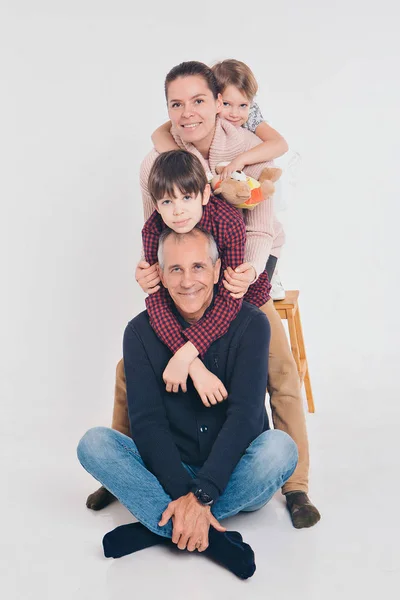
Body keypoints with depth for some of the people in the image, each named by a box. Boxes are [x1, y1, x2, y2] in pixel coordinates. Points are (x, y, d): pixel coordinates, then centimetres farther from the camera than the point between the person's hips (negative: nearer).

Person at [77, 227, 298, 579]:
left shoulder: (250, 324, -11)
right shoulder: (141, 332, -5)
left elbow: (244, 415, -19)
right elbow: (147, 421, -11)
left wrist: (201, 494, -29)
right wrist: (183, 492, -26)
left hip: (233, 477, -1)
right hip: (167, 474, 2)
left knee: (280, 447, -31)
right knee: (94, 443, -21)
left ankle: (158, 528, -24)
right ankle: (210, 537, -33)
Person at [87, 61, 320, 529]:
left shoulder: (250, 148, -17)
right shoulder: (156, 163, -14)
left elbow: (259, 229, -17)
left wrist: (250, 271, -38)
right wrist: (149, 271, -29)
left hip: (244, 268, -1)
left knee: (281, 370, -14)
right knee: (131, 365, -4)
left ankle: (295, 486, 4)